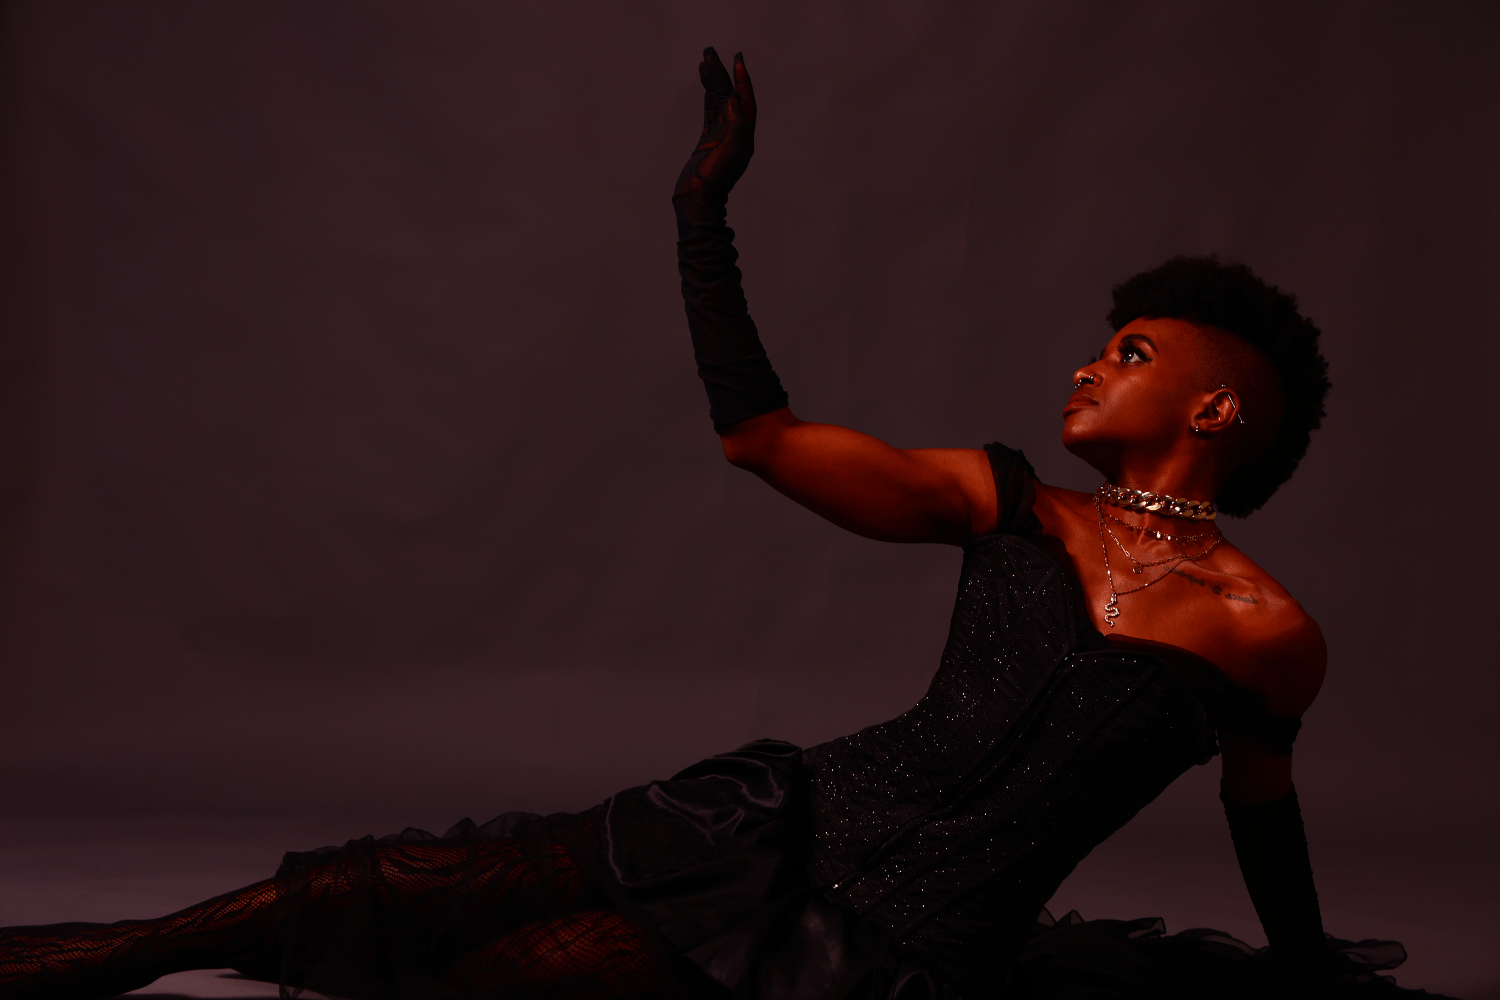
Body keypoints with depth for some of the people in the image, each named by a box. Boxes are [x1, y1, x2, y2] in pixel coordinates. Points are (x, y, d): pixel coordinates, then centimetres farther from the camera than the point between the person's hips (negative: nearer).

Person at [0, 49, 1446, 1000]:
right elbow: (758, 432, 2)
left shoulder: (1268, 632, -5)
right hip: (789, 822, 3)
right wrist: (704, 211, -4)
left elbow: (1258, 794, 14)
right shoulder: (1007, 503, 3)